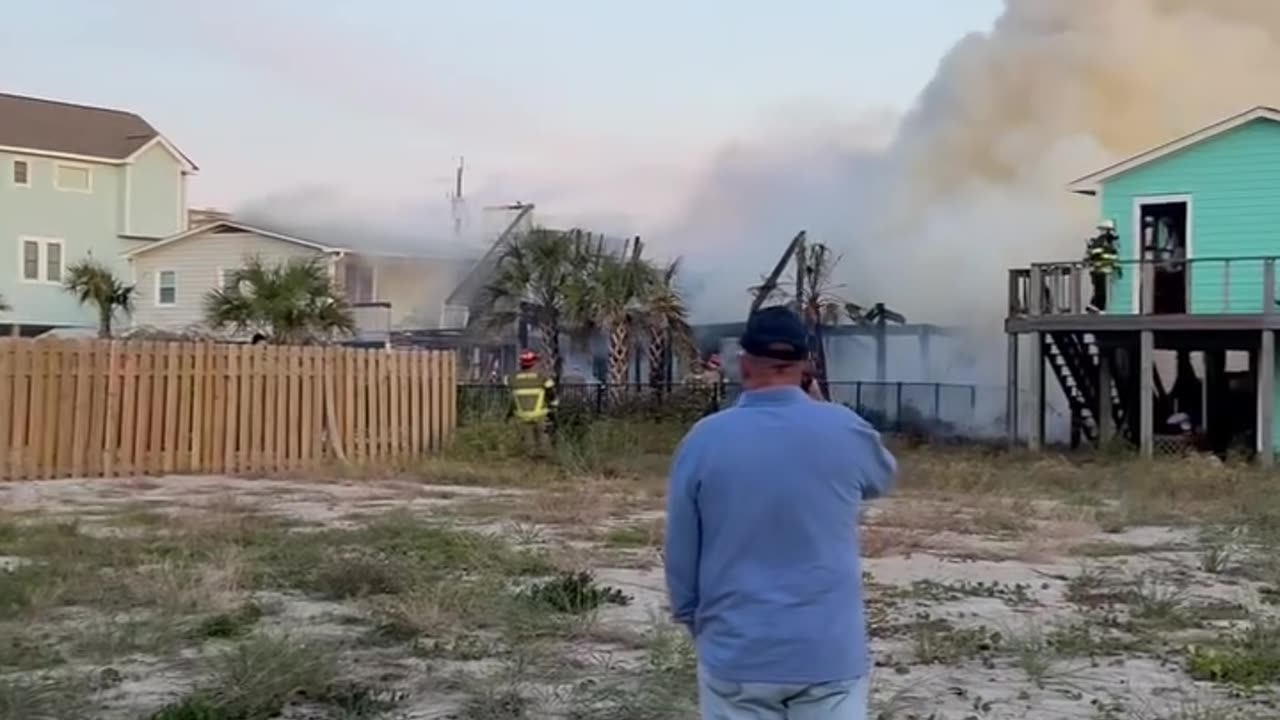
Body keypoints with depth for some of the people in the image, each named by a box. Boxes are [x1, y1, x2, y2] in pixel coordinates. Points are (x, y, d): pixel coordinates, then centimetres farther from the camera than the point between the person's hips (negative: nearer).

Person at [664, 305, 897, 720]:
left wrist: (696, 624, 16)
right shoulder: (844, 430, -7)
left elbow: (680, 557, 1)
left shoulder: (704, 440, -7)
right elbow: (882, 478, 17)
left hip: (735, 657, 0)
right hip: (830, 655, 0)